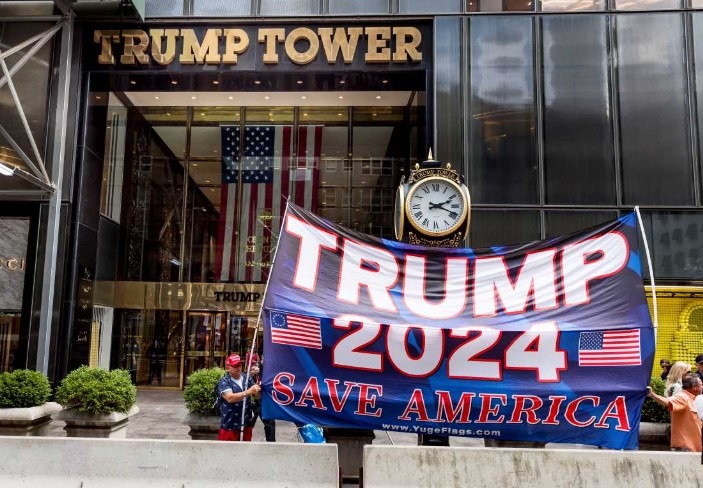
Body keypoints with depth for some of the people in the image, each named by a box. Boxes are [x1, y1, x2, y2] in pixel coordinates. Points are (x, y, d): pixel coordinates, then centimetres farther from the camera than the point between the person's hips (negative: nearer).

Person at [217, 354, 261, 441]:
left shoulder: (248, 379, 6)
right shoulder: (224, 382, -8)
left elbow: (258, 396, 1)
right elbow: (230, 398, -23)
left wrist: (258, 390, -21)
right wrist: (248, 392, -33)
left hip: (246, 424, 5)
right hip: (230, 426, -5)